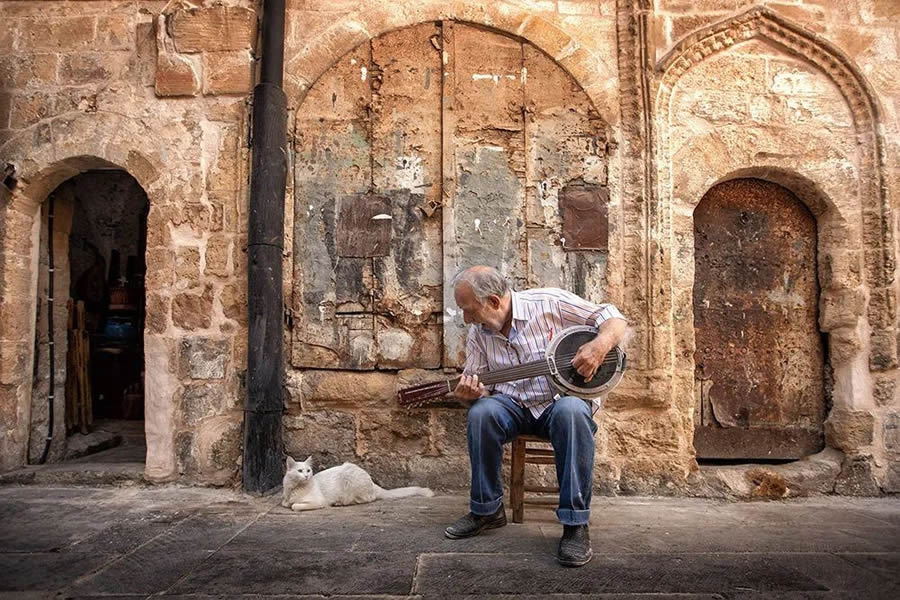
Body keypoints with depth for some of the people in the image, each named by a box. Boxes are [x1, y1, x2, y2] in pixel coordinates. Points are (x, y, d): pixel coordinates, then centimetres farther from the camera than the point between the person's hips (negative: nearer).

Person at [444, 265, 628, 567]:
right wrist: (469, 393, -16)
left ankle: (575, 525, -27)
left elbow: (615, 319, -7)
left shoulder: (550, 302, -10)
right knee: (481, 412, -29)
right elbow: (476, 387, 8)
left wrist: (599, 345, -28)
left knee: (572, 411, -38)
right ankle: (487, 510, -10)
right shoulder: (478, 333, 3)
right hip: (513, 406, 3)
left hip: (563, 398, -3)